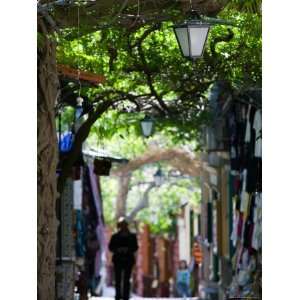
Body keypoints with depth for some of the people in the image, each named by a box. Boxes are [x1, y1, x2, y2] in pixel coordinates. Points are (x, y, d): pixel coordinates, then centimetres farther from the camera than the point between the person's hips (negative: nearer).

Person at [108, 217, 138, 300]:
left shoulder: (132, 236, 8)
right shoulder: (115, 236, 8)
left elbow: (135, 247, 4)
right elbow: (110, 247, 6)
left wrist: (128, 250, -13)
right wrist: (117, 250, -13)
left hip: (128, 260, -1)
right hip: (118, 260, 1)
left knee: (126, 280, -4)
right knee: (118, 279, -1)